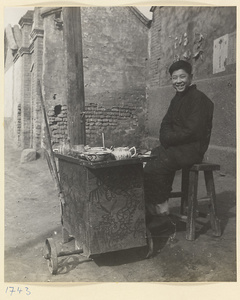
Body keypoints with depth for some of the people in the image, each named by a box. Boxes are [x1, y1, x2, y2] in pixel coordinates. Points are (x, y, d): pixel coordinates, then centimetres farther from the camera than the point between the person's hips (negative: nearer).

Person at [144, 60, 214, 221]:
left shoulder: (199, 98, -13)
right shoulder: (177, 98, 15)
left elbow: (192, 131, -20)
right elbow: (166, 123, 14)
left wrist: (168, 138, -12)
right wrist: (166, 137, -7)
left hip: (192, 149, -9)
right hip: (175, 146, 9)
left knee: (153, 167, -21)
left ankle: (162, 207, -3)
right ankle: (151, 206, 5)